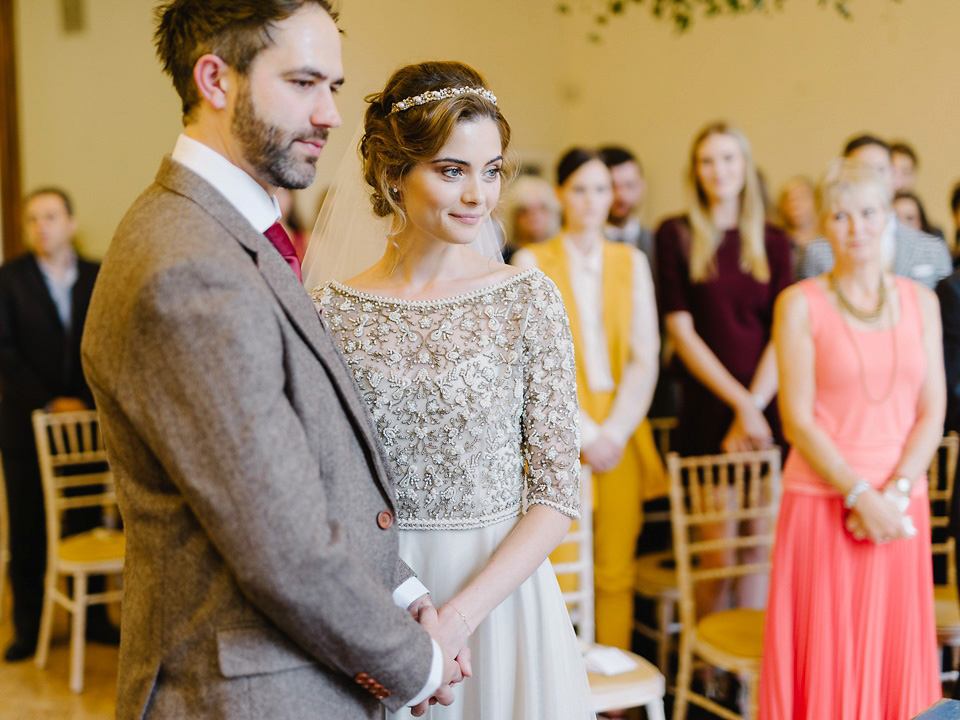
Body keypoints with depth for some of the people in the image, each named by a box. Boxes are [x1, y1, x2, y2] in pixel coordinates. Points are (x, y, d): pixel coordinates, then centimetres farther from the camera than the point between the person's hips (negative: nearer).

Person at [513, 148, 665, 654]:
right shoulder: (532, 262, 3)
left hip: (621, 433, 3)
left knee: (616, 571, 2)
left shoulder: (631, 261, 12)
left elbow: (645, 356, 6)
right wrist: (585, 432, -8)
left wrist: (616, 431, -5)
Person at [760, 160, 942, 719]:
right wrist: (861, 495, -14)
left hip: (901, 506, 3)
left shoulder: (920, 301, 9)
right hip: (824, 502, -3)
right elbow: (798, 420, -6)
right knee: (827, 658, 1)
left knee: (897, 658, 7)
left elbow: (932, 412, 5)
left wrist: (894, 493, -9)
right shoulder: (800, 303, -1)